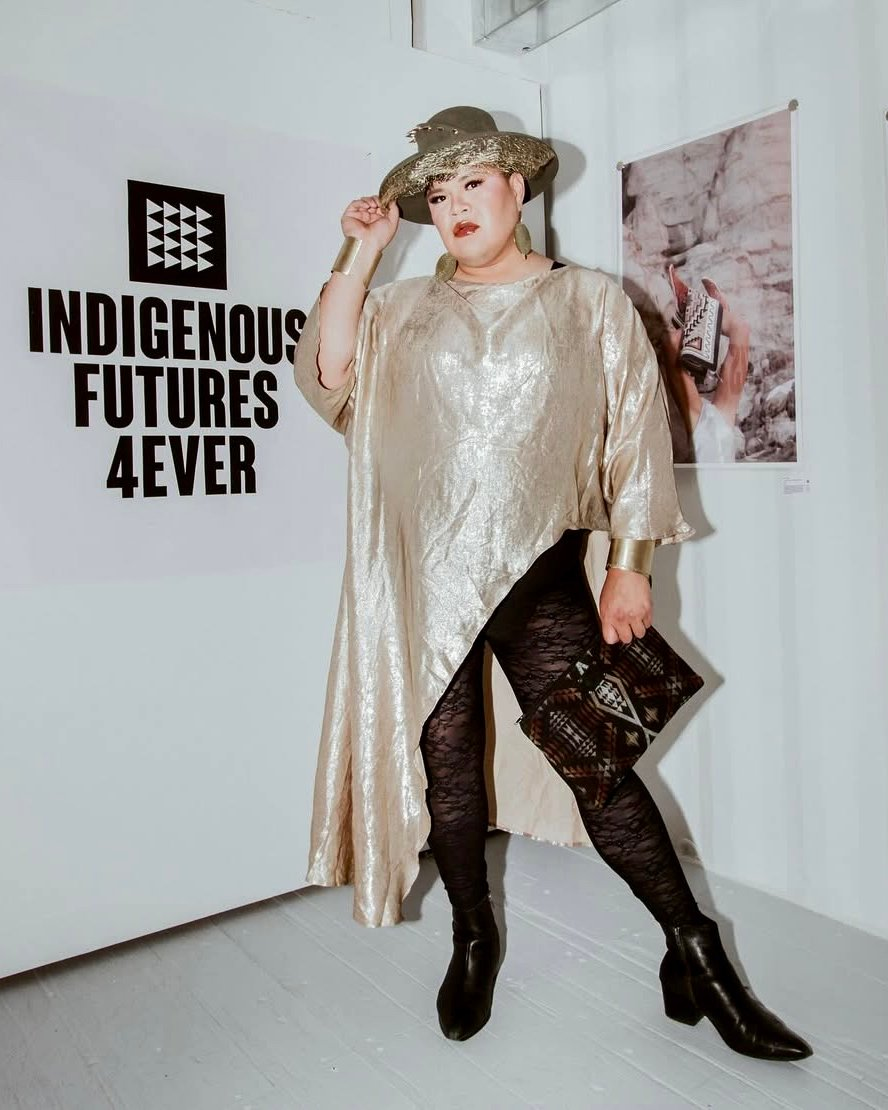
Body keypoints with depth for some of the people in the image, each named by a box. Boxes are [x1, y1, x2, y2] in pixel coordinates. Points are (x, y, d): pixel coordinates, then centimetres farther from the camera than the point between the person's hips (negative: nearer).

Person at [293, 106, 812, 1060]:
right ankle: (473, 938, 29)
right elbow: (327, 375, -1)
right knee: (444, 755, 8)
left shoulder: (591, 303, 7)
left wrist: (630, 565, -3)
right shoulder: (403, 309, 12)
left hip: (539, 576, -2)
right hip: (423, 578, 3)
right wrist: (358, 255, -2)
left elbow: (635, 433, 3)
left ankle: (696, 960, 13)